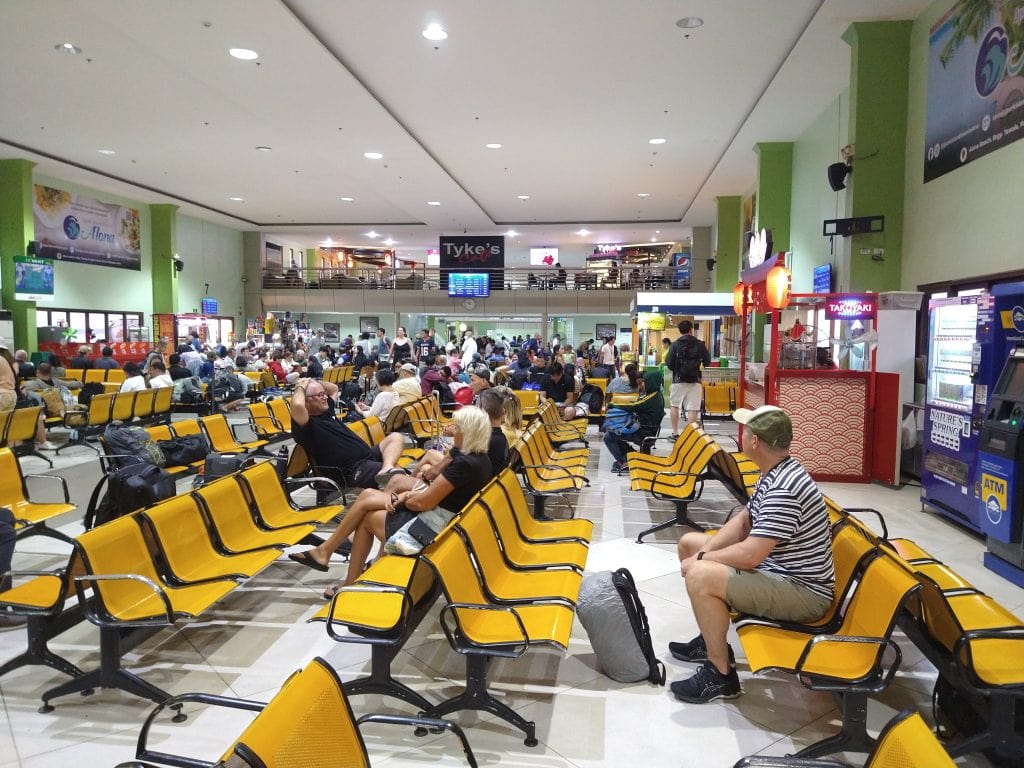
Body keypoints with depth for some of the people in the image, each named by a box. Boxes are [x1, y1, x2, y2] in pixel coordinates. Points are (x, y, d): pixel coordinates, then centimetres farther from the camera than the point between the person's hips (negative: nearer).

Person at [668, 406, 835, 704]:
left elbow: (750, 556, -31)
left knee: (700, 576, -30)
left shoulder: (784, 489, -28)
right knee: (689, 542, 14)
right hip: (774, 568, 11)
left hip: (802, 592, -11)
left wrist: (700, 560, -15)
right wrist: (704, 552, -2)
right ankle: (713, 638, 24)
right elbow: (742, 521, 12)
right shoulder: (774, 473, 4)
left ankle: (720, 675, -10)